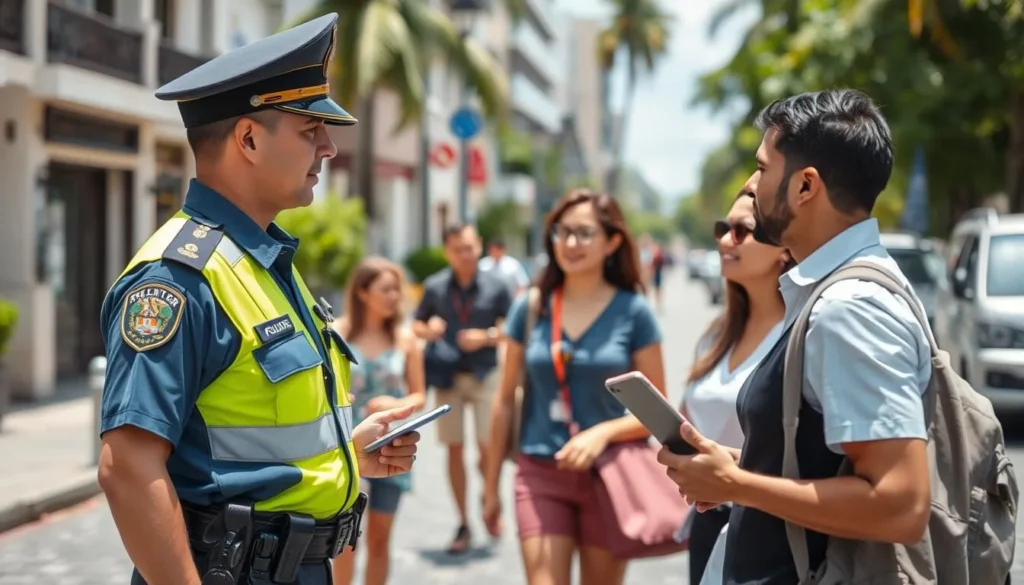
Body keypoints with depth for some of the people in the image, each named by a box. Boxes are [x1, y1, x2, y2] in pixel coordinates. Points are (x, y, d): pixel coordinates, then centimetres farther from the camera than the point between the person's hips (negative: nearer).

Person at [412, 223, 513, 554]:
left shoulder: (495, 286, -1)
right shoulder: (435, 287, 3)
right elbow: (417, 325, 12)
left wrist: (487, 336, -13)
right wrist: (428, 330, -10)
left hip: (484, 375, -1)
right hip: (448, 377, 1)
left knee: (487, 448, -4)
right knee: (454, 450, 3)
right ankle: (463, 524, 11)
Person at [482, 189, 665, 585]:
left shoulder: (633, 312, -3)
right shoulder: (530, 307, 2)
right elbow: (506, 401, 8)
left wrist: (603, 432, -20)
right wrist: (491, 485, 9)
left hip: (608, 477, -1)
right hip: (540, 474, 1)